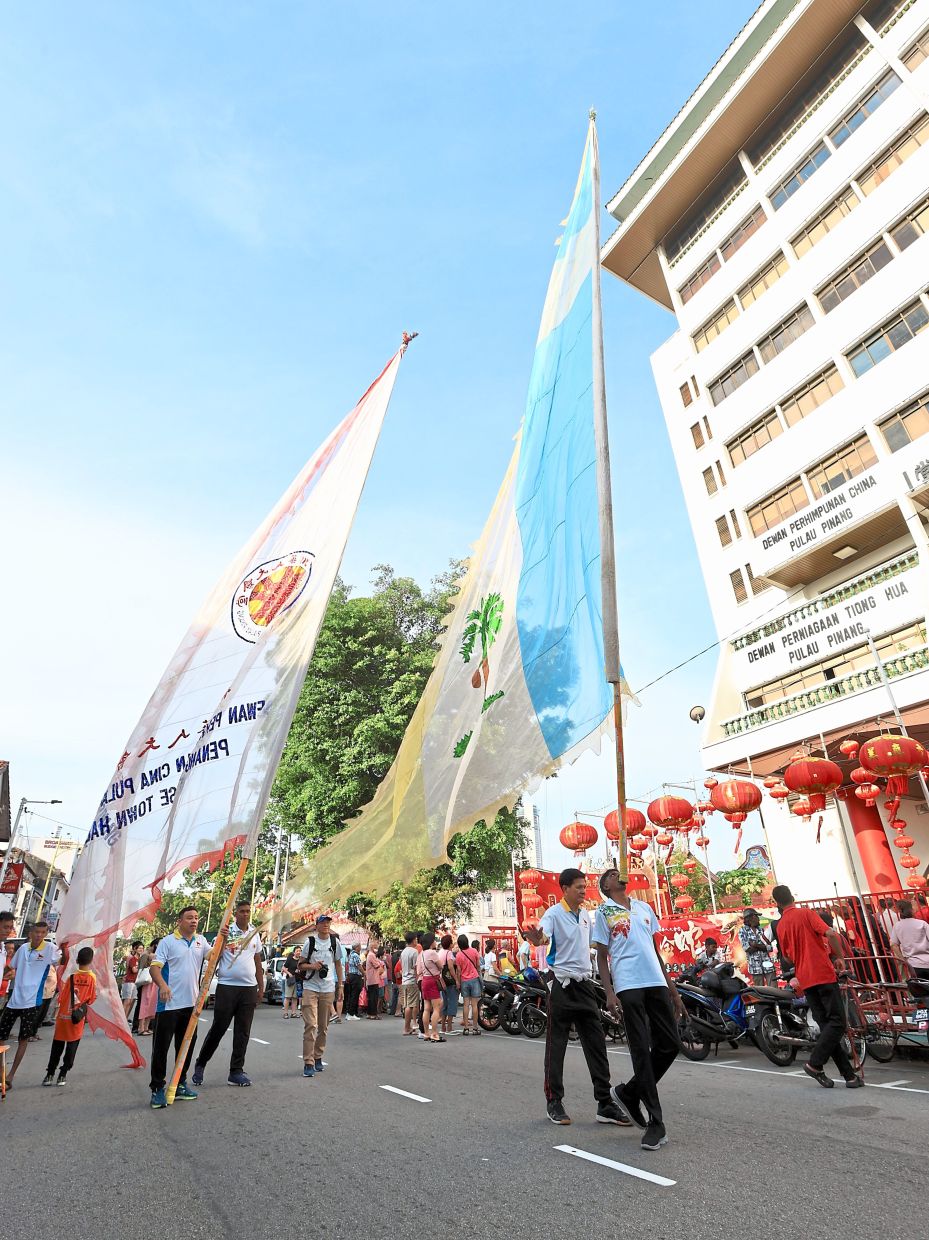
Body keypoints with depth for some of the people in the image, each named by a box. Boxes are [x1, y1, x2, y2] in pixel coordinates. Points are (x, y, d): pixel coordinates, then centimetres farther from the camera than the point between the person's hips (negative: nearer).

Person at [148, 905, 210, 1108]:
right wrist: (162, 985, -31)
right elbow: (154, 967, -13)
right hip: (169, 1004, -6)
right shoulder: (168, 941, -7)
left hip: (191, 1003, 6)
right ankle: (157, 1088, 13)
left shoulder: (200, 941, 9)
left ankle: (180, 1083, 27)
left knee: (186, 1045, 14)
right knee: (161, 1046, 1)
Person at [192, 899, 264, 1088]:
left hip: (249, 988, 4)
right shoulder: (226, 930, -4)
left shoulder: (255, 933, 10)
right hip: (227, 986, -4)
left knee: (243, 1032, 7)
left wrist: (261, 986, 15)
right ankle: (200, 1065, 24)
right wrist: (224, 938, -26)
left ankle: (236, 1071, 16)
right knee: (218, 1028, 3)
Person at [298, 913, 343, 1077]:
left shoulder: (335, 941, 4)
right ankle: (308, 1063, -4)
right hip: (310, 988, -3)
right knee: (310, 1025, -10)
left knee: (323, 1027, 10)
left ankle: (318, 1057, 27)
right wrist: (312, 966, -16)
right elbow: (300, 965, 3)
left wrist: (340, 985, 10)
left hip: (328, 989, 3)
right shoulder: (310, 942, -3)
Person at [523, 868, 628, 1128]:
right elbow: (542, 937, -32)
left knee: (596, 1045, 7)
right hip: (563, 986, -6)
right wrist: (536, 938, -53)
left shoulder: (586, 914, 10)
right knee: (556, 1046, 4)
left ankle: (605, 1104, 14)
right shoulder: (554, 913, -14)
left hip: (585, 984, 7)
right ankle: (554, 1102, 16)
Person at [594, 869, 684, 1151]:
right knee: (641, 1051, -2)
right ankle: (655, 1123, 9)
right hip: (628, 985, -5)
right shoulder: (604, 912, 4)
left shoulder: (644, 907, 18)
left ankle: (628, 1092, 23)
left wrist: (672, 988, 17)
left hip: (656, 982, 5)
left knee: (670, 1044, 5)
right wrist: (609, 993, -10)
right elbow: (602, 956, 2)